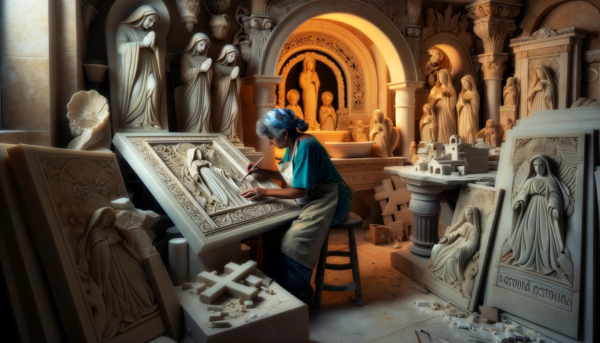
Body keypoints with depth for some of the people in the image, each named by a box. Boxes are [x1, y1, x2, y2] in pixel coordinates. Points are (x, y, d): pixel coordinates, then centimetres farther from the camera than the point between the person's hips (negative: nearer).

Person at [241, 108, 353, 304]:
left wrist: (265, 192, -22)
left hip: (328, 204, -9)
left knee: (293, 242, -22)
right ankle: (275, 282, 8)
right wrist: (261, 172, 3)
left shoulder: (306, 146, -24)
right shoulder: (292, 145, 4)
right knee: (271, 228, -4)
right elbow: (286, 175, 16)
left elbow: (299, 191, -24)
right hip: (309, 201, 9)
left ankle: (299, 294, -1)